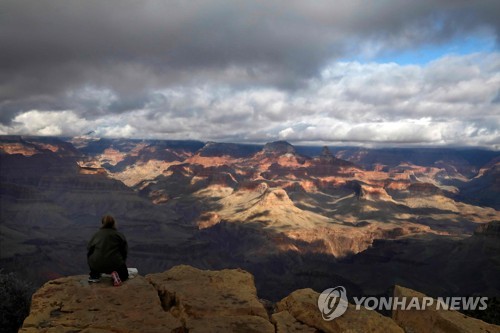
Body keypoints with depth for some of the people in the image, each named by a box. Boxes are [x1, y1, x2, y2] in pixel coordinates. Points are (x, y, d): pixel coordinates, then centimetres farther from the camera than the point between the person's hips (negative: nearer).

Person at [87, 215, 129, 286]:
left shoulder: (96, 234, 11)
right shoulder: (120, 235, 6)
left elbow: (89, 248, 17)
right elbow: (125, 251, 6)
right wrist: (122, 263, 23)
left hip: (96, 266, 2)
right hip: (115, 265, -2)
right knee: (124, 275, 25)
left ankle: (94, 276, 21)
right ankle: (115, 274, -6)